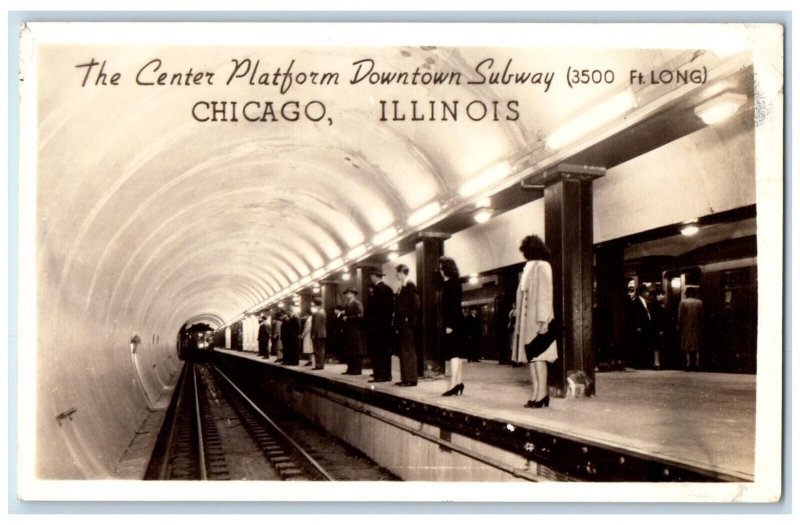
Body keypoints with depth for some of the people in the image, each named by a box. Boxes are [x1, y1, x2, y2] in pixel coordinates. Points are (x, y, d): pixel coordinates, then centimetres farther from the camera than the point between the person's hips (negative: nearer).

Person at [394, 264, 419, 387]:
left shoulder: (410, 286, -10)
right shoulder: (401, 288, 16)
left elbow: (415, 304, -17)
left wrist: (407, 318, -15)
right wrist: (397, 322, 11)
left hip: (407, 324, -9)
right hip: (401, 325, 9)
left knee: (409, 352, -6)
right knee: (403, 352, 9)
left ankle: (411, 379, -3)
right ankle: (405, 378, 13)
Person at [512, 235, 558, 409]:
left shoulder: (542, 266, -6)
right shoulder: (530, 268, 18)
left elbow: (544, 294, -13)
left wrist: (543, 320, -20)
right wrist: (521, 320, 9)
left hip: (537, 320, -8)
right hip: (528, 321, 8)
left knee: (537, 357, -9)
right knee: (531, 358, 5)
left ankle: (540, 396, -8)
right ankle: (537, 395, 7)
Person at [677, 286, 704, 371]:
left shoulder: (683, 302, -7)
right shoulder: (700, 302, 1)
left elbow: (680, 317, -6)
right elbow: (701, 316, 2)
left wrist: (679, 327, 0)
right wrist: (700, 326, 8)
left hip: (686, 328, -2)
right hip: (696, 328, 2)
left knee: (687, 346, 0)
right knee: (697, 346, 8)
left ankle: (688, 364, -6)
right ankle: (697, 364, 5)